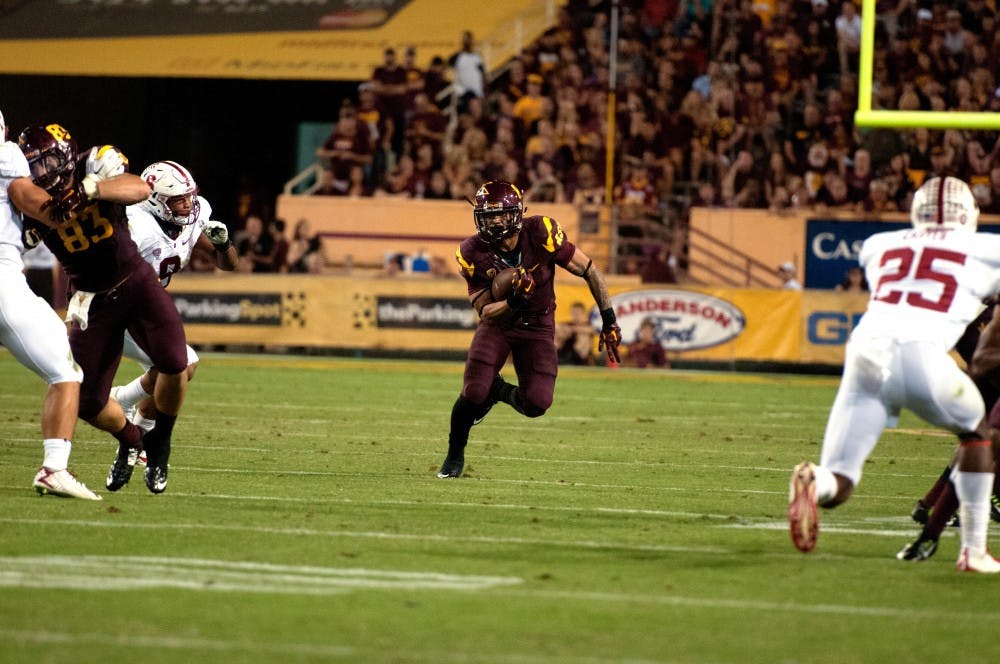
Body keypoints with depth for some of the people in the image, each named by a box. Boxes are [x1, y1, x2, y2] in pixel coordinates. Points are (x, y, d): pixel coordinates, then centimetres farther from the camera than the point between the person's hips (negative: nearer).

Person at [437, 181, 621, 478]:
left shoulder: (540, 234, -24)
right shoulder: (473, 253, -20)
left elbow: (588, 270, -14)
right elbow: (485, 312, -16)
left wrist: (609, 321, -13)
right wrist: (513, 301, -38)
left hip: (537, 325, 0)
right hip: (498, 323, 0)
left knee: (536, 404, -15)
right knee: (473, 393, -15)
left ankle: (498, 391, 21)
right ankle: (455, 454, 13)